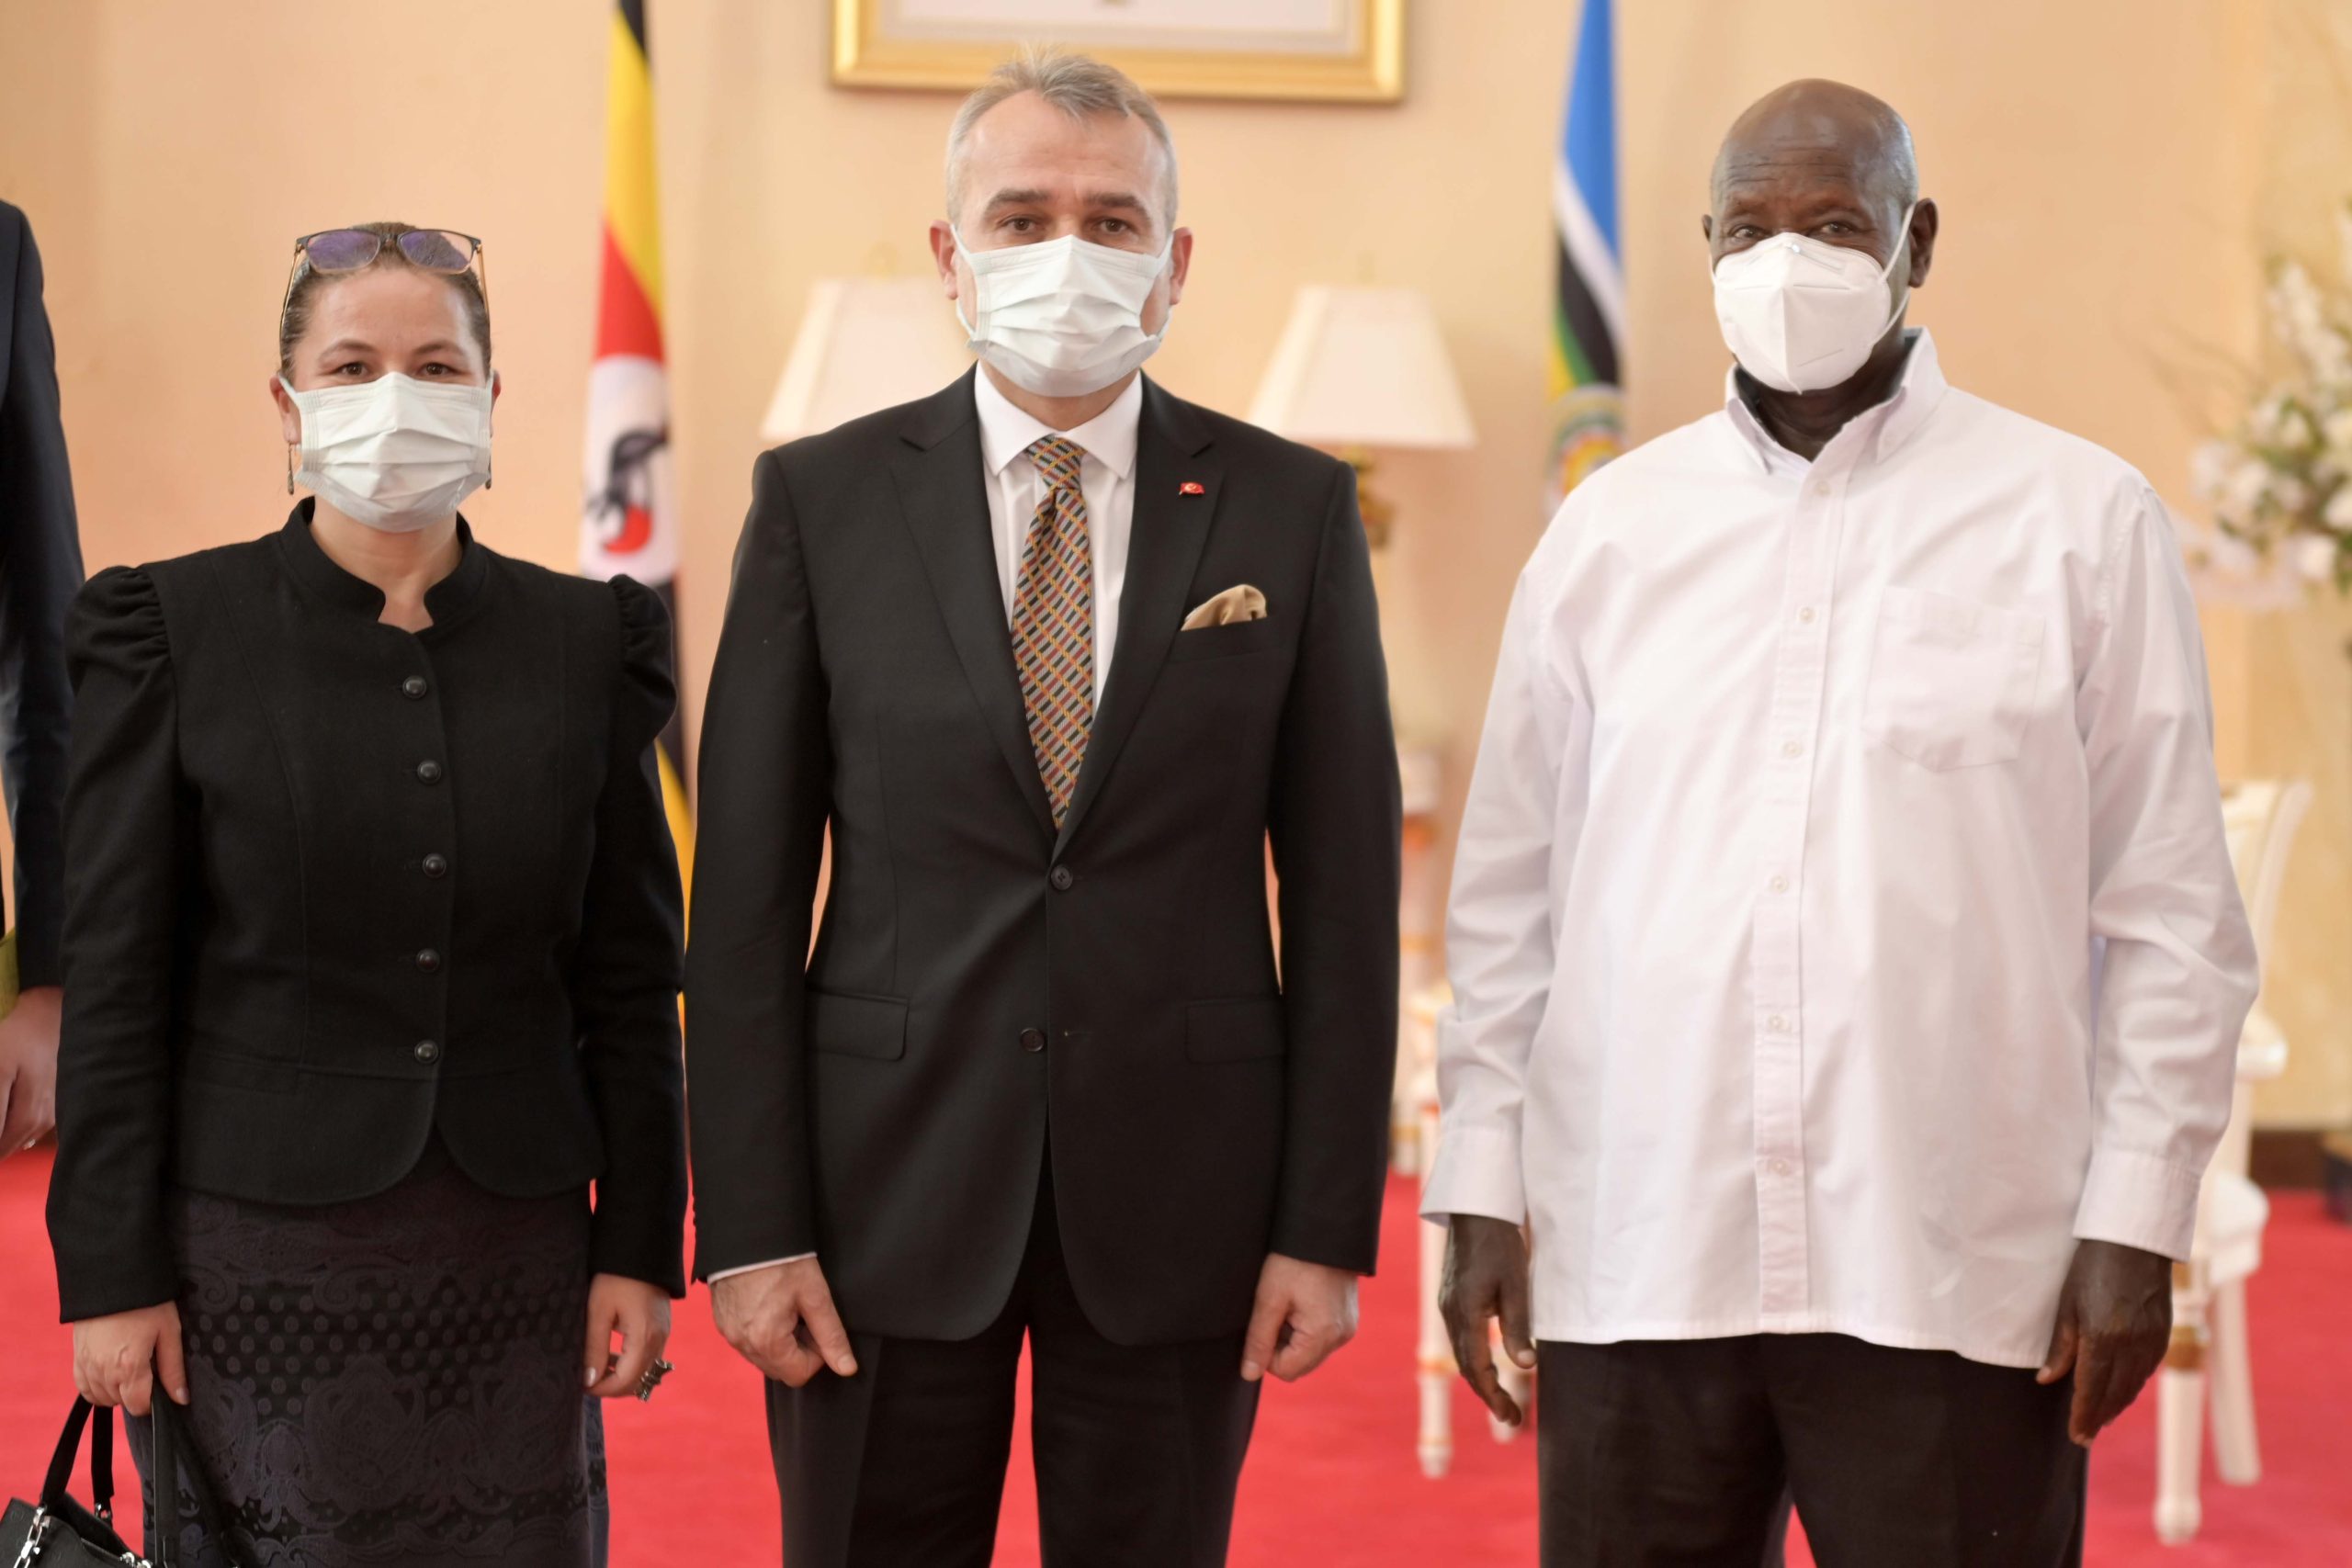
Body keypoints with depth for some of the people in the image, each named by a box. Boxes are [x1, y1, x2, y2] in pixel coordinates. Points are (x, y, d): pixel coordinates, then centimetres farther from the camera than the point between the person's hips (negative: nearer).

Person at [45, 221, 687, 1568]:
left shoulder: (585, 641, 5)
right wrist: (112, 1272, -5)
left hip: (513, 1248, 2)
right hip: (265, 1245, -2)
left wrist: (640, 1247, 3)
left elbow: (631, 975, 7)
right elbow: (114, 978, -2)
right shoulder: (174, 632, -1)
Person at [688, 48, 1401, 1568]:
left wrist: (1327, 1224, -3)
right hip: (890, 1191, 0)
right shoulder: (822, 499, 1)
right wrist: (752, 1228, -5)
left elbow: (1343, 889, 2)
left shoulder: (1293, 508, 2)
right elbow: (747, 890, 0)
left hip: (1178, 1197, 0)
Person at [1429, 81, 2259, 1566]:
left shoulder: (2083, 520, 2)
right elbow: (1508, 890, 11)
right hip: (1632, 1260, 2)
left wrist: (2136, 1223, -3)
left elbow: (2171, 913, 2)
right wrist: (1480, 1184, 7)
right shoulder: (1610, 528, 9)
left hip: (1952, 1277, -2)